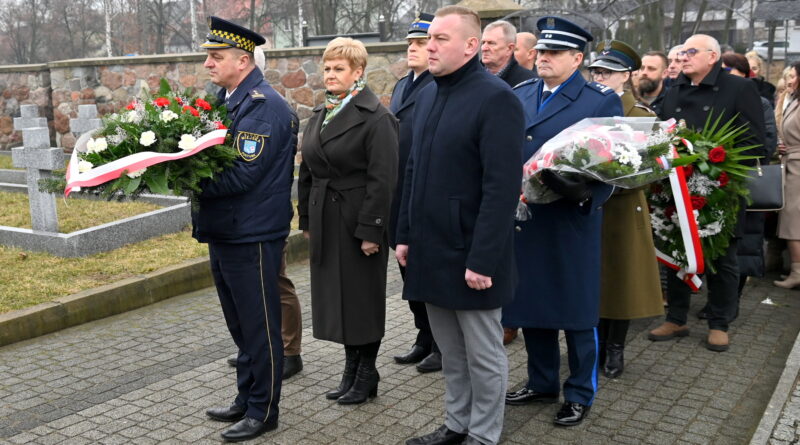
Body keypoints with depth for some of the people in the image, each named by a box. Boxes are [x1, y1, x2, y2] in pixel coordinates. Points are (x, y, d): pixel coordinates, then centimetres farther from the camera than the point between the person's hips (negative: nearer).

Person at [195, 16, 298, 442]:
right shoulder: (225, 100, 11)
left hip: (251, 236, -9)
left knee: (258, 326, 4)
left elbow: (243, 174, -24)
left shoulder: (263, 106, -17)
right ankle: (246, 398, 34)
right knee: (241, 325, 19)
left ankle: (263, 411, 18)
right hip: (223, 230, 9)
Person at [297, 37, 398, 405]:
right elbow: (307, 172, 16)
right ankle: (352, 369, 26)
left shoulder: (375, 118, -12)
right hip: (325, 221, 7)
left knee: (362, 295, 3)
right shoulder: (319, 116, 13)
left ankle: (367, 372, 19)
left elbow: (382, 178, -17)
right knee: (335, 295, 12)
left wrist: (371, 230, -20)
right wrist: (307, 219, 12)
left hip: (358, 221, -7)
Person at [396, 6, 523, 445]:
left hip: (469, 256, -7)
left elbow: (502, 188, -19)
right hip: (431, 251, 7)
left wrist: (483, 259, -21)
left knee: (482, 355, 9)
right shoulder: (427, 95, 10)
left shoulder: (495, 99, -14)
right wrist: (405, 235, 12)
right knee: (450, 352, 19)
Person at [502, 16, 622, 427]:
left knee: (575, 311, 7)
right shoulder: (518, 96, 10)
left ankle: (580, 394, 23)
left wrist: (585, 194, -25)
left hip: (571, 225, -5)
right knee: (531, 305, 15)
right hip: (522, 222, 5)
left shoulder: (602, 100, -5)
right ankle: (541, 383, 33)